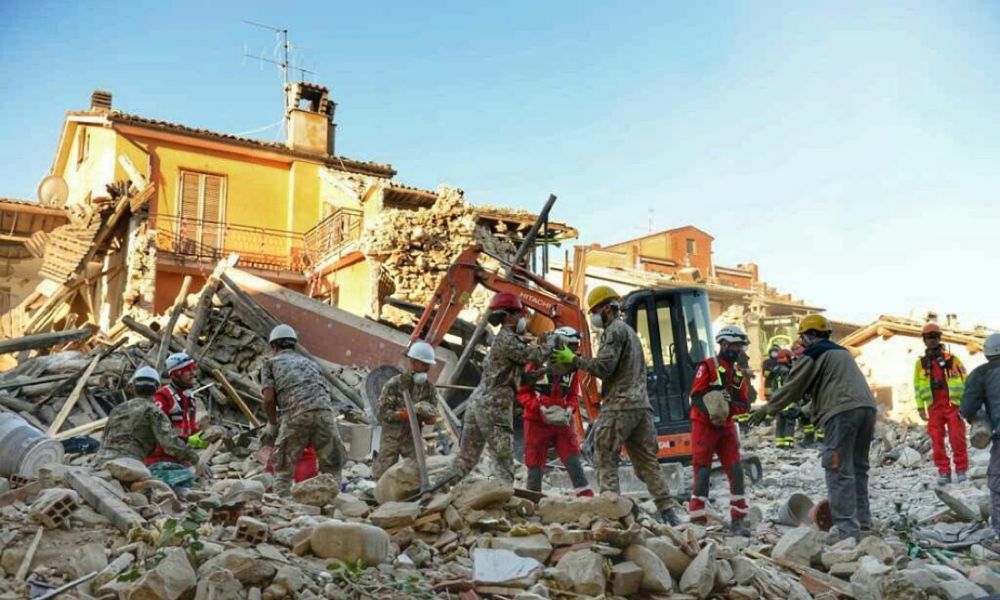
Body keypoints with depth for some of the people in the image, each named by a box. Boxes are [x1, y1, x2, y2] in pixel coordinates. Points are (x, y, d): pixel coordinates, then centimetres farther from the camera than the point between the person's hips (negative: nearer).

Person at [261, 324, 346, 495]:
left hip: (295, 413, -3)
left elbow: (268, 399, 7)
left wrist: (272, 424, 23)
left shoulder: (271, 362, 21)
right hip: (325, 410, 3)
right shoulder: (310, 363, 33)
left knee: (283, 468, 14)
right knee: (331, 466, 15)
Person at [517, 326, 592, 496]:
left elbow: (573, 395, 11)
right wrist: (540, 408, -22)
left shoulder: (572, 368, 2)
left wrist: (570, 409, -10)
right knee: (535, 465, 5)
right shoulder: (537, 364, -13)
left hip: (562, 422, 4)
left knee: (574, 461, -2)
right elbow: (522, 392, -10)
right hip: (536, 422, -4)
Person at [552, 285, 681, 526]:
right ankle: (668, 512, 5)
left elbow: (604, 367, -14)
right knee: (647, 463, 8)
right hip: (641, 404, 9)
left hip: (619, 406, -9)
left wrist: (575, 360, -4)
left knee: (606, 461, -3)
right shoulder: (630, 331, 25)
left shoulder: (615, 330, -4)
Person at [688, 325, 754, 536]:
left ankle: (738, 519, 9)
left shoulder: (739, 373, 11)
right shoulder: (707, 367, -7)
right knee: (702, 472, -3)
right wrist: (711, 409, -30)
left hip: (726, 426, 6)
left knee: (736, 472, 0)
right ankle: (697, 520, 3)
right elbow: (696, 396, -14)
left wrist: (728, 405, -14)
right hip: (704, 425, -5)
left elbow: (744, 405, 7)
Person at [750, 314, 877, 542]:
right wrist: (808, 410, 38)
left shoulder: (813, 355, 2)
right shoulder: (842, 352, 28)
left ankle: (847, 530, -12)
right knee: (858, 467, 16)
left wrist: (767, 409, 11)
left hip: (842, 412, -9)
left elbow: (792, 387, 2)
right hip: (866, 407, 9)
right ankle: (862, 522, 20)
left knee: (839, 471, -8)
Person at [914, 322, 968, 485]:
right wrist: (920, 408, 6)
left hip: (953, 405, -2)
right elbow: (917, 386, 11)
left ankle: (961, 470, 7)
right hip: (934, 407, 2)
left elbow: (965, 381, 6)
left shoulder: (952, 359, 5)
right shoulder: (921, 363, 9)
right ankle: (944, 472, 7)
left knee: (957, 439, -3)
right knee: (937, 441, 0)